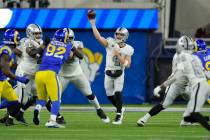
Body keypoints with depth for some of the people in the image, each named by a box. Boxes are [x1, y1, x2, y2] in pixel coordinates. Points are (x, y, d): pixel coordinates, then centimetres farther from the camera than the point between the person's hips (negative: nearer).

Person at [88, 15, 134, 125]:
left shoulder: (128, 49, -5)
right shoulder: (110, 43, -5)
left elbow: (127, 65, -11)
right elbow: (98, 37, -16)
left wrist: (119, 55, -21)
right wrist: (93, 24, -22)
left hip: (119, 74, -2)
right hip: (108, 73, 2)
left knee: (118, 94, -14)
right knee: (109, 95, 10)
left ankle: (119, 116, -4)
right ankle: (120, 109, 35)